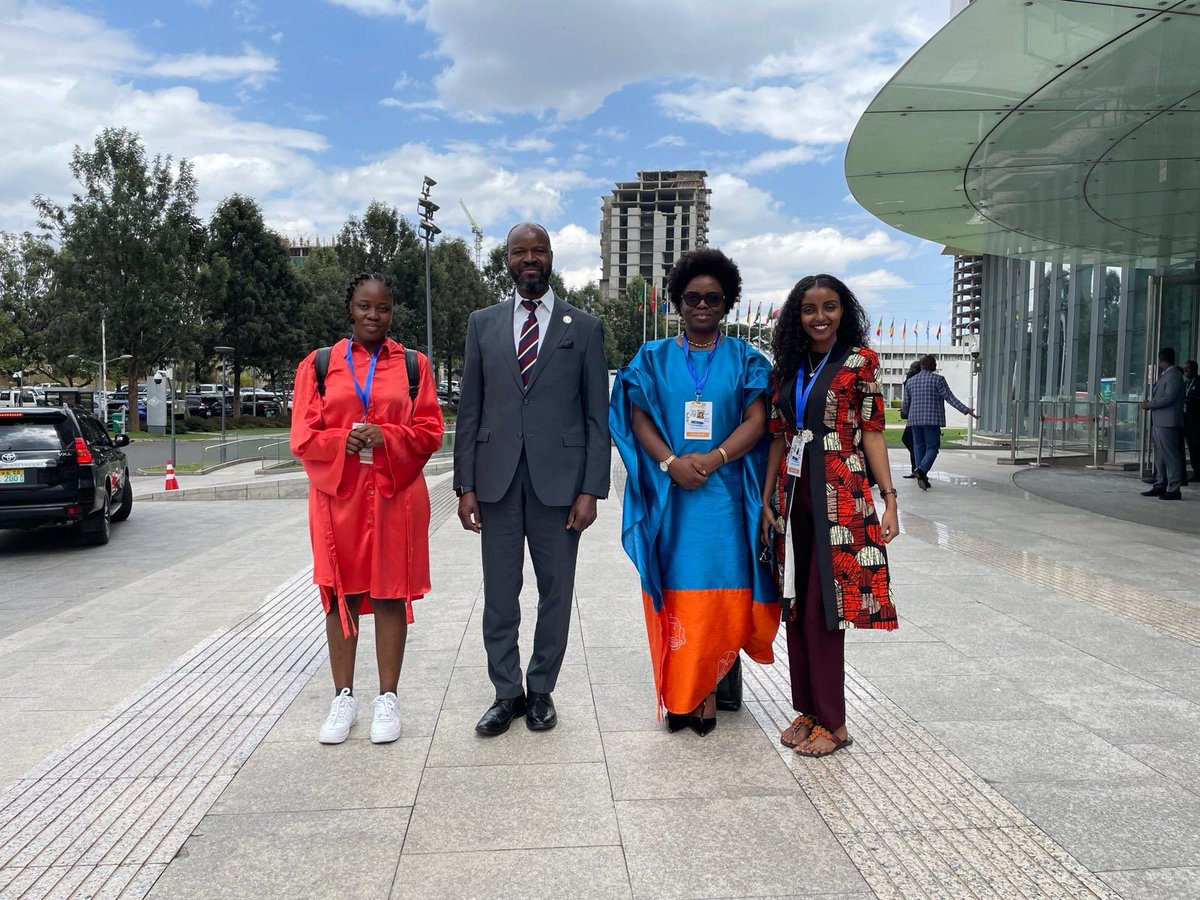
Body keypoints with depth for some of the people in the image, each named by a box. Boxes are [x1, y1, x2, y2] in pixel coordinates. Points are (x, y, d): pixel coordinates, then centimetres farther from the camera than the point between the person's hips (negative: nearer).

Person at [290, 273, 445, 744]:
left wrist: (386, 437, -16)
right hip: (337, 493, 1)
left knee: (390, 594, 4)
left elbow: (429, 431, 2)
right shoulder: (319, 364, 7)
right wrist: (342, 440, -16)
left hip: (396, 495, -1)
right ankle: (343, 698, 19)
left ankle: (387, 699, 14)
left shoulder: (413, 364, 6)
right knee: (340, 594, 6)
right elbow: (303, 436, 3)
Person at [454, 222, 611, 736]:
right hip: (497, 481, 2)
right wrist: (465, 484, 2)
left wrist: (592, 489, -6)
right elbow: (469, 410, 8)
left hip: (559, 481, -1)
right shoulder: (483, 324, 9)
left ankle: (541, 691, 24)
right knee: (499, 595, 7)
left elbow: (597, 415, 1)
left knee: (555, 594, 7)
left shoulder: (584, 327, 4)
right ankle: (507, 694, 22)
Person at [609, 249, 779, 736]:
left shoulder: (745, 360, 8)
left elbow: (756, 420, -1)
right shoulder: (655, 358, 10)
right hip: (667, 494, 0)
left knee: (720, 593, 0)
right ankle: (677, 694, 12)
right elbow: (639, 418, 1)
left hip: (724, 492, 0)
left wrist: (713, 458, -17)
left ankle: (705, 688, 12)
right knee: (674, 592, 3)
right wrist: (671, 462, -15)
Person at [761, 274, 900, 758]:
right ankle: (807, 709, 21)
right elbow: (778, 436, 13)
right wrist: (768, 499, 9)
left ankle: (832, 721, 8)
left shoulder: (860, 361, -1)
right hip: (794, 495, 5)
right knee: (797, 605, 9)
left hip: (840, 496, -5)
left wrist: (888, 497, -9)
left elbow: (872, 432, -3)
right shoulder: (786, 368, 12)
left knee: (824, 607, -4)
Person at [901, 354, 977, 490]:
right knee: (932, 447, -1)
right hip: (932, 420, -5)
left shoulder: (910, 381, 11)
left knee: (919, 447, 10)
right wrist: (966, 410, -8)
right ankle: (922, 470, -24)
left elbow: (906, 403, 16)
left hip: (915, 420, 5)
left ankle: (922, 478, 8)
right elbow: (950, 398, -9)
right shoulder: (937, 379, -4)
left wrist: (904, 412, 37)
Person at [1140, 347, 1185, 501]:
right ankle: (1159, 486, 21)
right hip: (1158, 422, 10)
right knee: (1160, 456, 14)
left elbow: (1169, 398, -20)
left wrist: (1149, 404, -12)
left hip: (1167, 423, -10)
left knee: (1170, 456, -8)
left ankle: (1174, 489, -6)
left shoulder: (1174, 375, -12)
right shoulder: (1164, 375, 18)